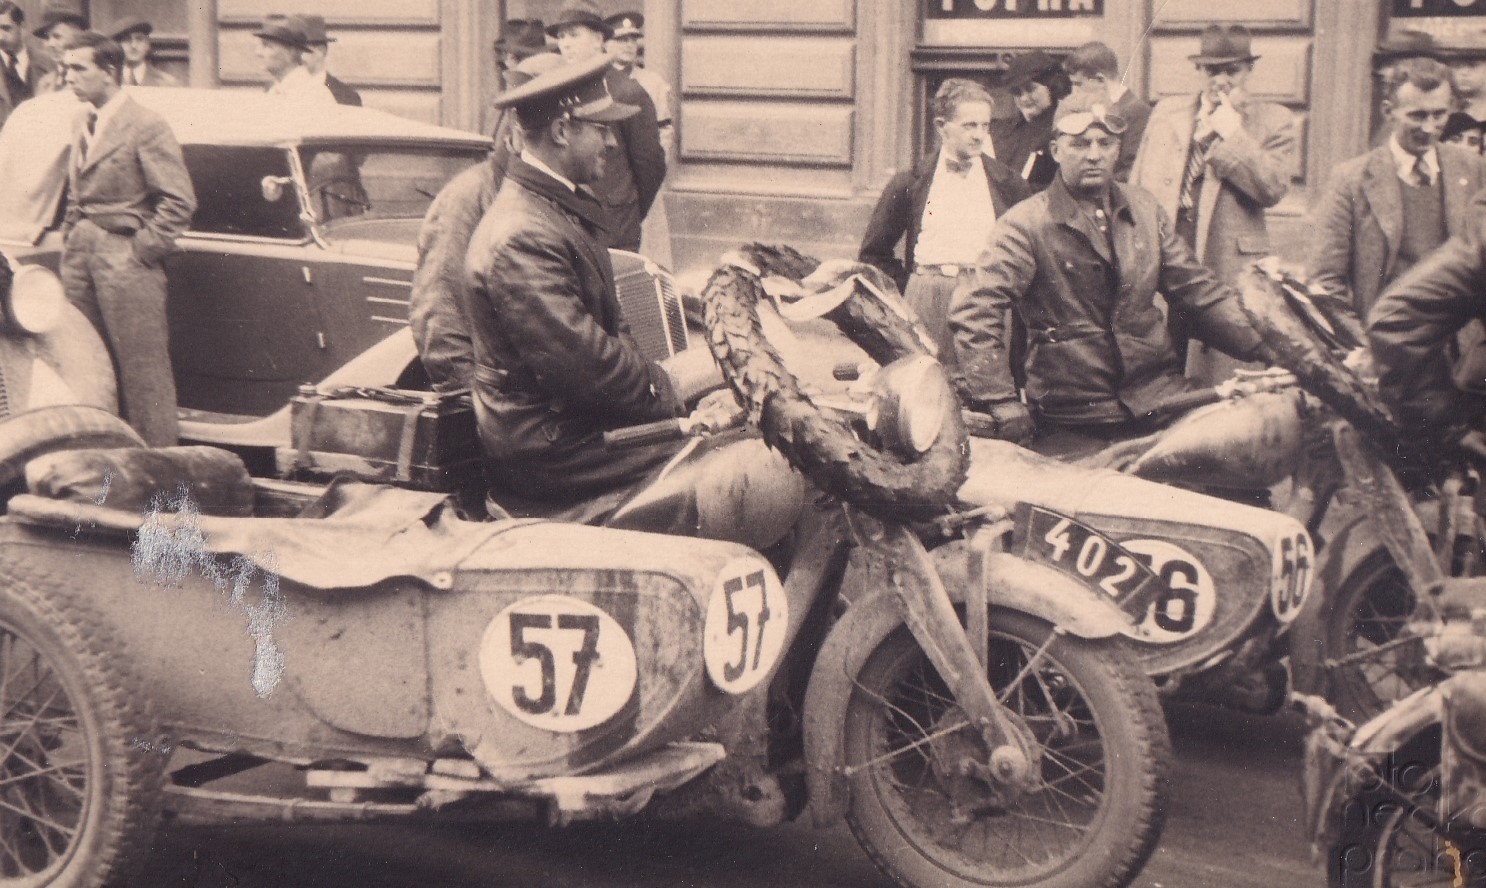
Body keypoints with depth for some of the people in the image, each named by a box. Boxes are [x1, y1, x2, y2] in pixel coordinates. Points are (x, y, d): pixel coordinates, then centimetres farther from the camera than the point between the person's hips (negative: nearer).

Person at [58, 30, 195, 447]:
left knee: (142, 370, -3)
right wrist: (70, 241, 12)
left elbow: (179, 200, -13)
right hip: (82, 261, 8)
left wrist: (143, 250, -13)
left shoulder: (147, 126, -9)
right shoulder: (85, 128, 15)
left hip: (124, 260, -8)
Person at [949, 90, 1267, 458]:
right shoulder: (1026, 224, -5)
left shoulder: (1144, 210, 12)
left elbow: (1197, 291, 16)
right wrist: (1001, 402, -20)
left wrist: (1263, 348, 5)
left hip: (1161, 398, 4)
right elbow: (974, 308, -13)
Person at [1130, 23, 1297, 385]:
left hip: (1231, 272, -3)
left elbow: (1273, 188, -8)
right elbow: (1135, 189, 17)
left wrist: (1231, 133, -8)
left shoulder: (1274, 121, 6)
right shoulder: (1166, 112, 16)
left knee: (1219, 378, -6)